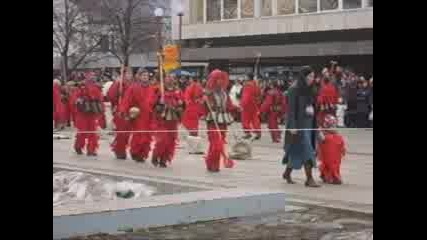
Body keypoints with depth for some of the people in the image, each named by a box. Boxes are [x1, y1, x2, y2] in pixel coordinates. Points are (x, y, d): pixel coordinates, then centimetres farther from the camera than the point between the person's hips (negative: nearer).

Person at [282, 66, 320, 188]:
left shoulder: (309, 90, 11)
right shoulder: (294, 90, -11)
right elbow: (291, 108, -14)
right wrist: (292, 126, -19)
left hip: (309, 123, 8)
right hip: (299, 124, -8)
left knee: (296, 150, 13)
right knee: (306, 150, -11)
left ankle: (287, 173, 27)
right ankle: (309, 179, -11)